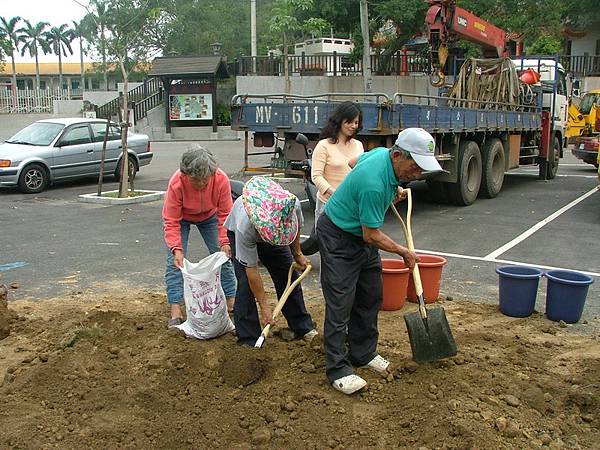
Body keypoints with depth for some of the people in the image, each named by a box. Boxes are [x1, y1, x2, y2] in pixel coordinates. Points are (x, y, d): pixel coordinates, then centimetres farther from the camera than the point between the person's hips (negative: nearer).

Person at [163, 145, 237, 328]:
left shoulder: (221, 179, -34)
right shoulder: (176, 183, -38)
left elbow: (224, 214, -23)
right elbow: (171, 222, -31)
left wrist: (225, 241, -33)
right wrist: (176, 249, -42)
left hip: (209, 216, 2)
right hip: (180, 218, -2)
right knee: (175, 261, -12)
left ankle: (232, 302, 14)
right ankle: (175, 312, -8)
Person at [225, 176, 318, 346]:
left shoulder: (293, 205, -38)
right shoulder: (244, 227, -45)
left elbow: (296, 227, -10)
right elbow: (252, 271, -33)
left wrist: (297, 254, 1)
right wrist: (264, 307, -27)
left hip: (275, 230, 4)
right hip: (237, 232, -3)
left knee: (289, 277, 4)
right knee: (246, 283, -15)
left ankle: (303, 328, 20)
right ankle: (248, 340, -4)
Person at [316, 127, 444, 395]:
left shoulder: (382, 153, -8)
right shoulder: (373, 184, -35)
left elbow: (354, 162, 15)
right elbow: (371, 235, -24)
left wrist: (392, 193, 15)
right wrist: (403, 252, -9)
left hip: (363, 235, 10)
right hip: (338, 237, -9)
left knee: (371, 298, 12)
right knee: (340, 303, -7)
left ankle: (363, 354, 25)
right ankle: (337, 369, 1)